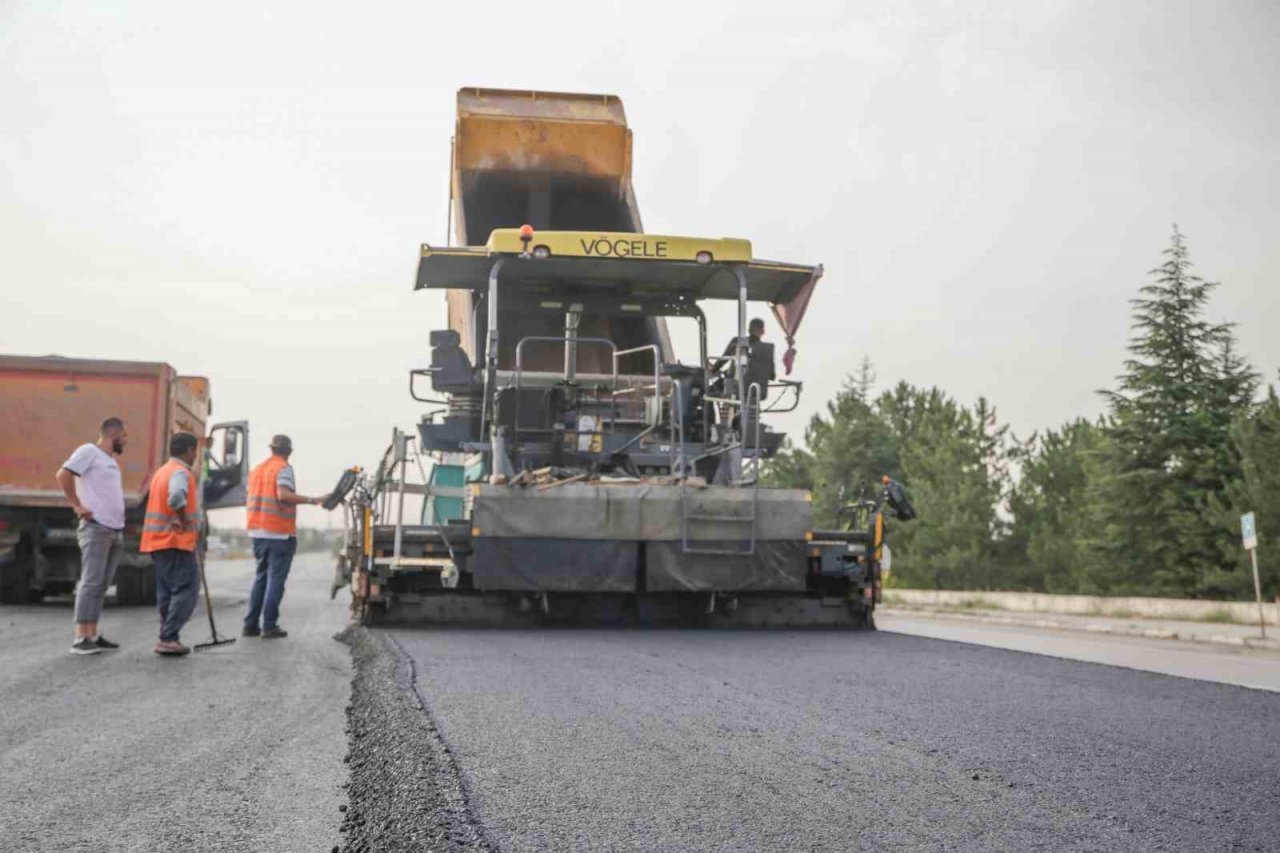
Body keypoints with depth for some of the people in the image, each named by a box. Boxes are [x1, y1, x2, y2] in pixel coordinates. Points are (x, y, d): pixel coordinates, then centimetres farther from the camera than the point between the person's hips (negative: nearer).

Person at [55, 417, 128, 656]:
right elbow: (63, 475, -16)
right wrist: (77, 506, -17)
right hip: (96, 528, -9)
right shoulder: (89, 451, -5)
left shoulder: (110, 460, 21)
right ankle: (81, 639, -9)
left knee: (102, 584, 9)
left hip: (115, 531, 9)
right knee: (91, 582, -10)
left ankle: (93, 636, 13)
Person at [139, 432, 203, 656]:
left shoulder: (162, 471, 20)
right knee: (186, 590, -8)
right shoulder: (180, 472, -12)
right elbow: (176, 497, -32)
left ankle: (168, 638, 15)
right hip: (176, 542, -10)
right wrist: (184, 522, -19)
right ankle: (168, 638, -14)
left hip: (159, 541, 10)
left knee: (167, 592, 13)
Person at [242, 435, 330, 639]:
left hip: (258, 531, 7)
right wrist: (312, 500, -24)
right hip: (280, 533, -7)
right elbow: (283, 495, -24)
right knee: (276, 580, -3)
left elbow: (251, 501, 19)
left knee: (260, 578, 15)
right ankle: (269, 626, -5)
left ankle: (251, 624, 13)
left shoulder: (256, 470, 15)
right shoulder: (283, 469, -9)